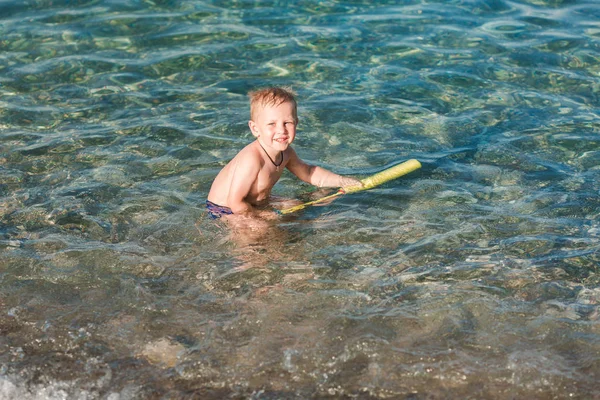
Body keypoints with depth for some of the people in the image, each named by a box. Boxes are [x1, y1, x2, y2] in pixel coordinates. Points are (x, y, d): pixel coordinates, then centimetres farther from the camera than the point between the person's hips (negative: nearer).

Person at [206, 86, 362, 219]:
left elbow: (308, 172, 13)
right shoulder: (252, 159, -36)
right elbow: (235, 203, -34)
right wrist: (261, 215, -22)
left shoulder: (285, 153, -8)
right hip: (224, 211, -8)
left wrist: (342, 181, 5)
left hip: (256, 204, 8)